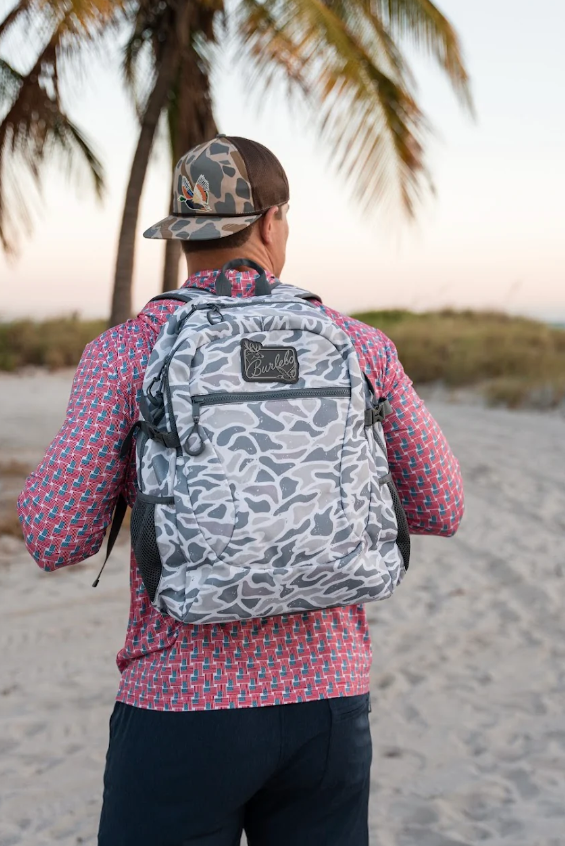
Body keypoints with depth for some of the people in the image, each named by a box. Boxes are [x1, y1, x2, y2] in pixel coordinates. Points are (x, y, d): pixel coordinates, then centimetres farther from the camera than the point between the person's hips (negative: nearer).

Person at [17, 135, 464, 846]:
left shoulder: (126, 353, -8)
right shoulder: (358, 345, 1)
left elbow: (56, 541, -9)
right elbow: (439, 510, 7)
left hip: (184, 706, -3)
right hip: (328, 703, 3)